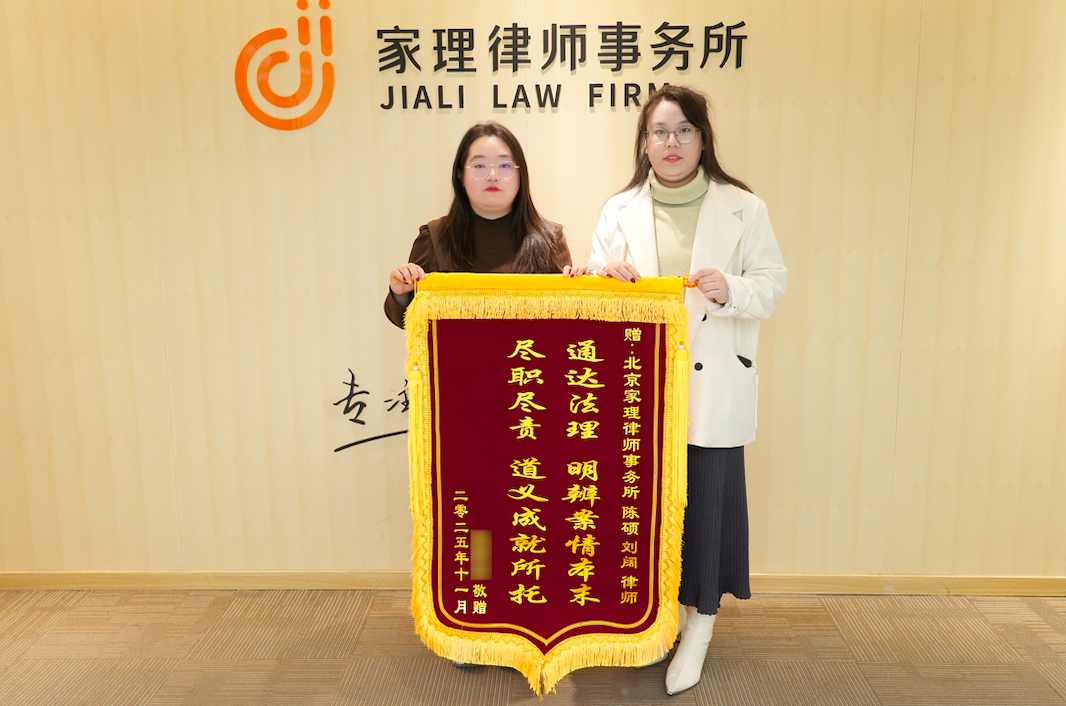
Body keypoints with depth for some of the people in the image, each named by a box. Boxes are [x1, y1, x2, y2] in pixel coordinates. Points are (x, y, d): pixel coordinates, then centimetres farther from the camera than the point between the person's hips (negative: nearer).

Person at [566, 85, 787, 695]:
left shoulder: (743, 208, 1)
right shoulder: (621, 209, 8)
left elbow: (773, 285, 1)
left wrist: (731, 290, -20)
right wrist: (603, 274, -13)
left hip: (712, 387, -2)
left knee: (706, 496, 4)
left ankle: (700, 626, 25)